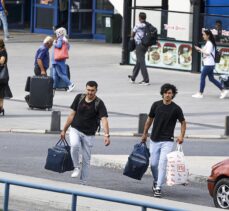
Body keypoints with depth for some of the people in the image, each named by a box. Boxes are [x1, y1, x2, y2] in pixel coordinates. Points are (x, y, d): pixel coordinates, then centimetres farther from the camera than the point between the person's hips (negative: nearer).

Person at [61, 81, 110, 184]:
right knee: (74, 145, -30)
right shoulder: (79, 98, -2)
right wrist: (64, 130, 9)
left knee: (86, 160, 4)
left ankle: (83, 182, 17)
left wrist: (106, 135, -40)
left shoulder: (99, 103, -13)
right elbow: (72, 114, 7)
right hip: (75, 130, 1)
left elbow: (104, 119, -25)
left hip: (89, 134, -1)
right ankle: (76, 168, -9)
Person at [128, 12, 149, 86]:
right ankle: (133, 78, 33)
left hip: (139, 45, -7)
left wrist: (132, 38, 26)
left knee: (141, 62, -5)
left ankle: (146, 80, -11)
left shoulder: (138, 25, -12)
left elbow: (133, 33, 4)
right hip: (146, 45, 7)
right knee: (138, 62, 19)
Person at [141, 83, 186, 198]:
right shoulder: (156, 105, 0)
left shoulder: (176, 109, -7)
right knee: (153, 163, 9)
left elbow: (183, 122, 4)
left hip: (167, 141, -3)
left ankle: (158, 188, -11)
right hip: (154, 140, 3)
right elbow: (150, 119, 13)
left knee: (162, 163, -14)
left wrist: (181, 135, -10)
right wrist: (145, 134, 16)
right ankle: (156, 181, 37)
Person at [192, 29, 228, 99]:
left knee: (202, 77, -2)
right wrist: (200, 50, 9)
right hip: (209, 64, 10)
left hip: (208, 64, -10)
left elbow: (208, 53, -24)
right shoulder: (208, 43, 15)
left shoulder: (209, 43, -15)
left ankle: (200, 93, 5)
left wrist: (200, 49, -18)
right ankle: (223, 91, 14)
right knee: (211, 79, 13)